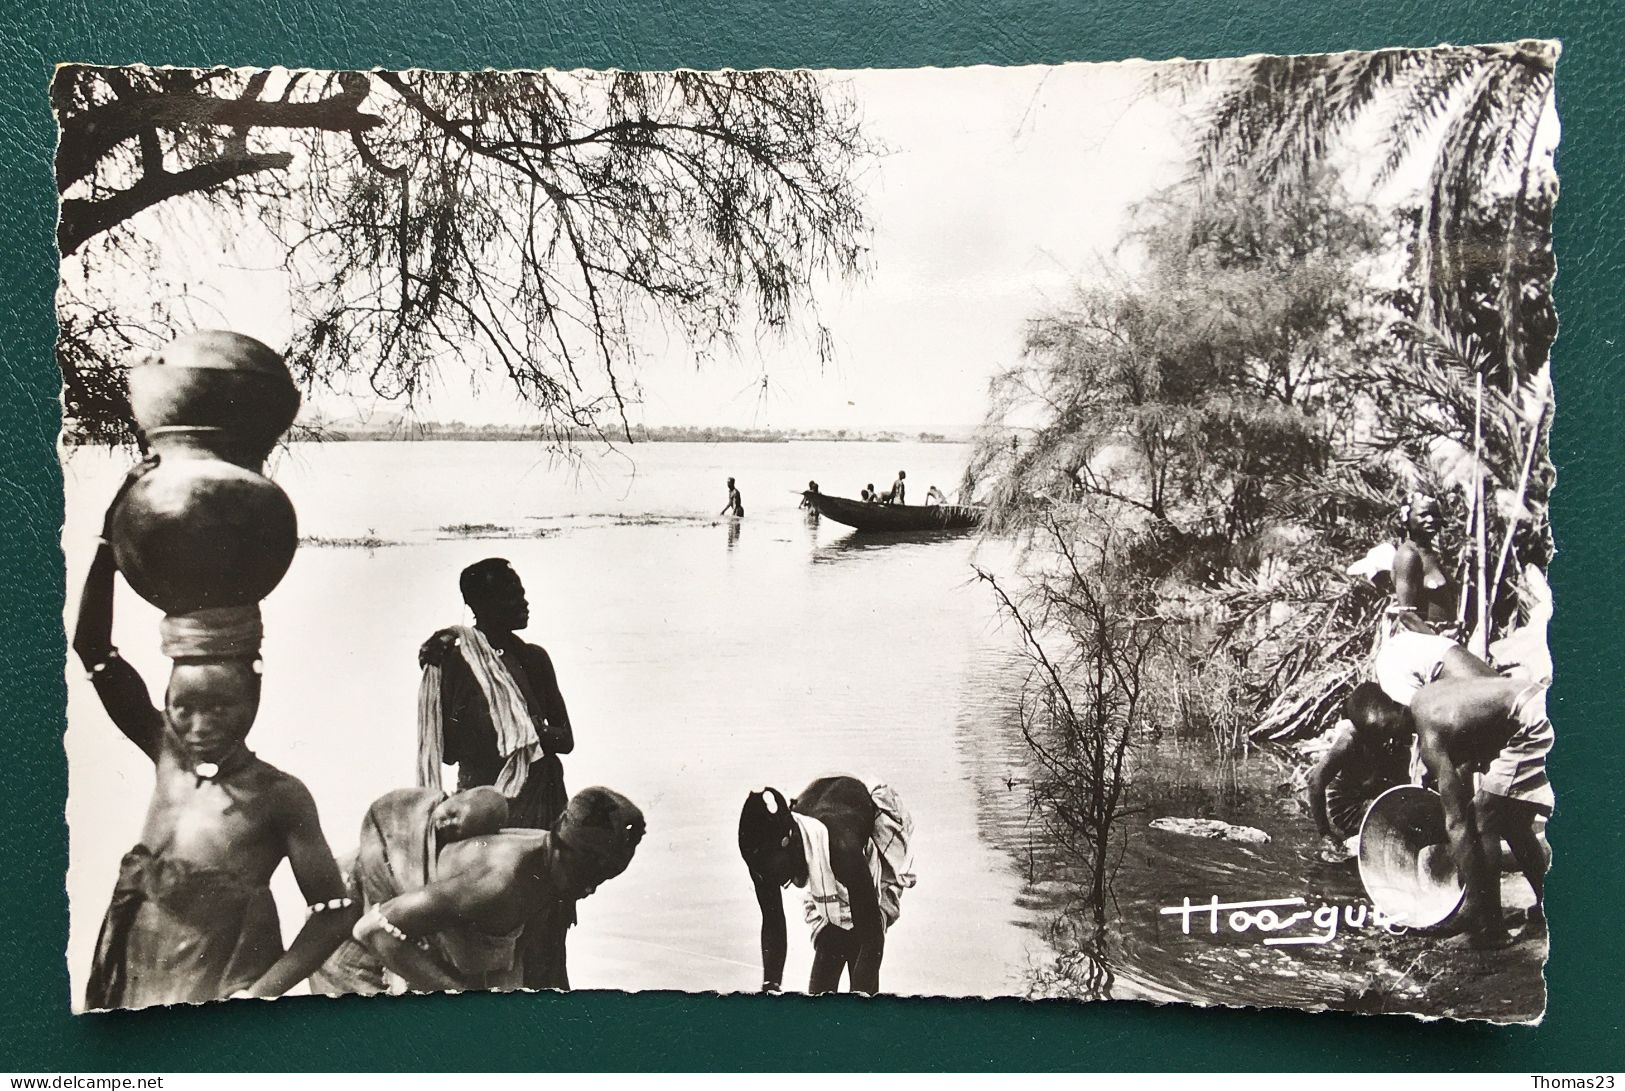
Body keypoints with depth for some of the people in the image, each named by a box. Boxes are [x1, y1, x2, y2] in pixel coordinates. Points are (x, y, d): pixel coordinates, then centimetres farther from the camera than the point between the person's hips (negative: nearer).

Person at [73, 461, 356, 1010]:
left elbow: (335, 911, -11)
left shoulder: (281, 796, -13)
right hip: (135, 990, 4)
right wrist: (113, 533, -16)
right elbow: (91, 647, -7)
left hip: (223, 996, -4)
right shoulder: (166, 755, -1)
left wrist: (261, 992, -19)